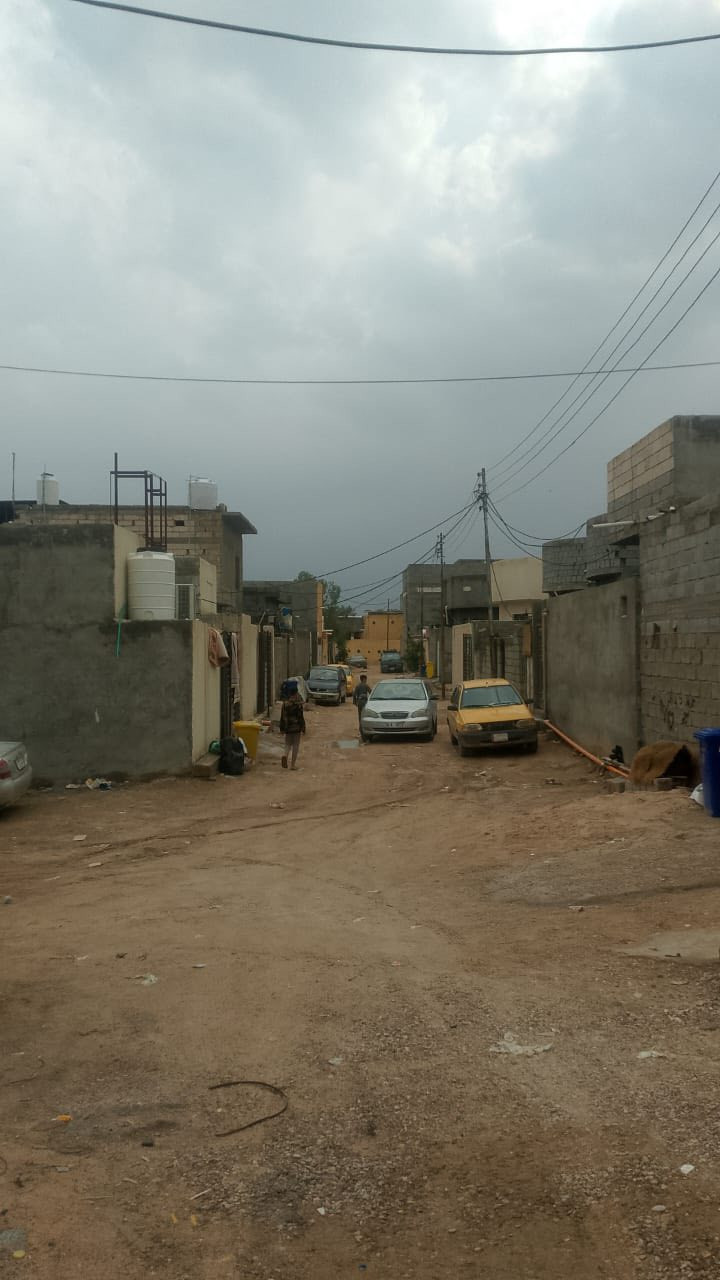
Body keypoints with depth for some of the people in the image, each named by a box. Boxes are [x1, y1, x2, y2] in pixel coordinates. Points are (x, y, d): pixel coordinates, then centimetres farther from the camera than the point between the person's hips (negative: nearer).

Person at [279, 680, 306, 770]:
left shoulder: (285, 702, -2)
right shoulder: (298, 702, -12)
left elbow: (282, 716, 2)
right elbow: (301, 716, -11)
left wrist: (282, 728, 9)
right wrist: (303, 727, -3)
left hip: (288, 727, 3)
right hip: (296, 727, -3)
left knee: (288, 744, 16)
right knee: (296, 745, 7)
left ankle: (285, 755, -14)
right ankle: (293, 764, 7)